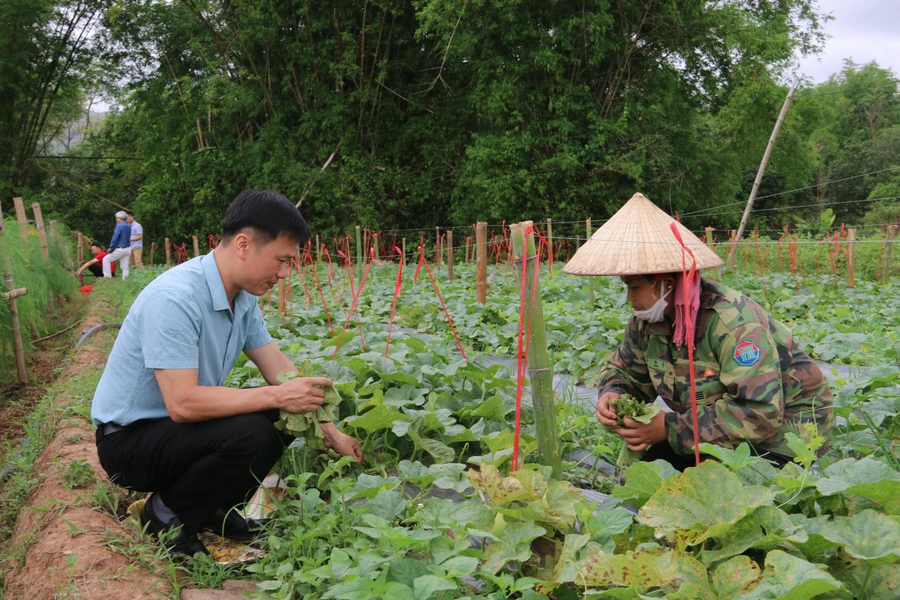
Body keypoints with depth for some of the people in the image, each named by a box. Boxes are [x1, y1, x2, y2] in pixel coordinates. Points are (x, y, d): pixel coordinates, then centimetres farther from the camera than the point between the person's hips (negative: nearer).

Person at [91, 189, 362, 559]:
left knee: (289, 415, -3)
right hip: (129, 440, -8)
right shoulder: (175, 298, -29)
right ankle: (167, 513, -4)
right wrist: (276, 396, -30)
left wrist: (330, 431, -4)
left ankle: (210, 507, 10)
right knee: (248, 433, -30)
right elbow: (183, 403, -34)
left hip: (181, 426, 9)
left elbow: (280, 369, 2)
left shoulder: (243, 297, -2)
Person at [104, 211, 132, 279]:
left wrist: (111, 247, -8)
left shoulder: (119, 226, -15)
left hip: (120, 249, -8)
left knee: (106, 259, 4)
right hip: (127, 249, 8)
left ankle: (107, 276, 3)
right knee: (125, 266, 9)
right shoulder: (128, 226, 10)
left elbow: (115, 237, -17)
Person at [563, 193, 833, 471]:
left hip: (781, 436, -7)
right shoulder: (645, 322, -5)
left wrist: (671, 428, -34)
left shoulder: (733, 322, -30)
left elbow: (759, 414, -35)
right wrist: (611, 395, -16)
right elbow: (624, 370, 10)